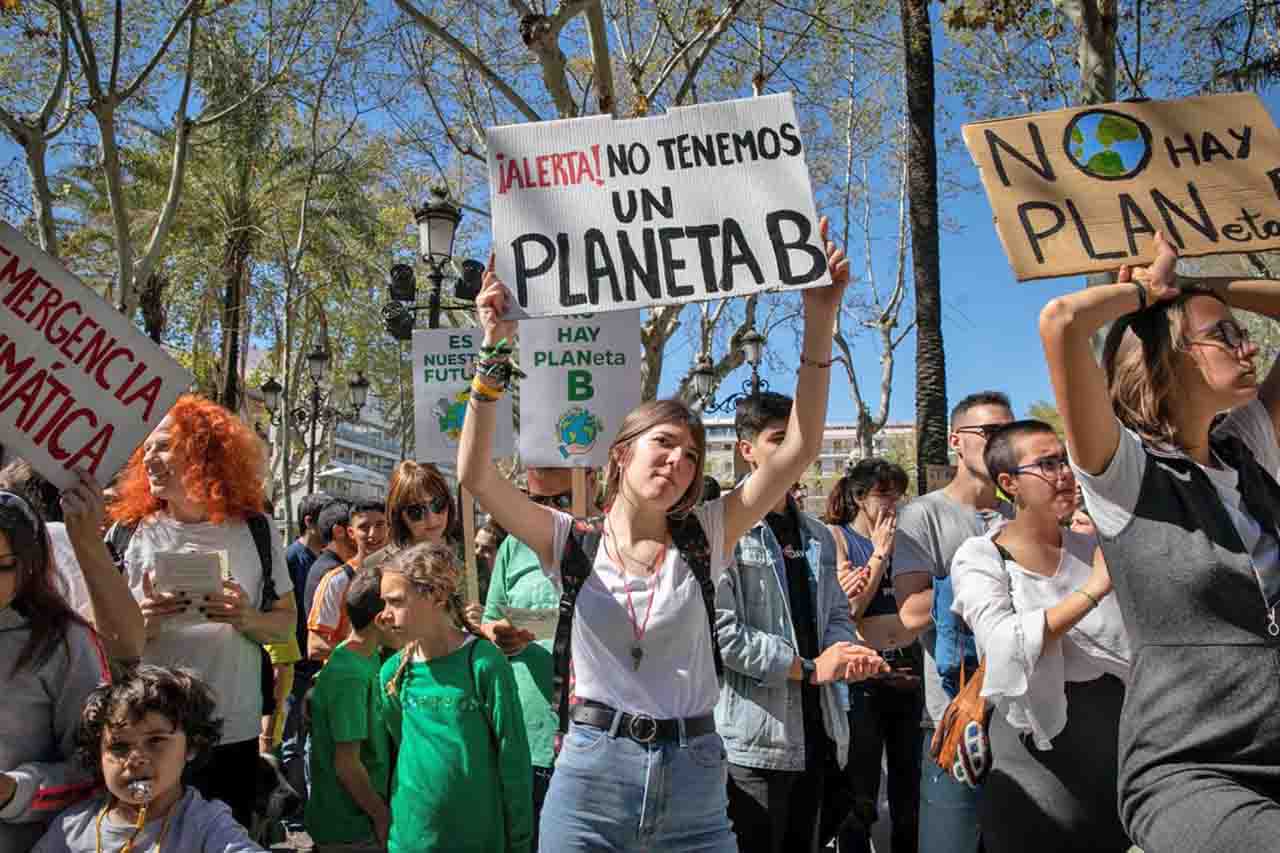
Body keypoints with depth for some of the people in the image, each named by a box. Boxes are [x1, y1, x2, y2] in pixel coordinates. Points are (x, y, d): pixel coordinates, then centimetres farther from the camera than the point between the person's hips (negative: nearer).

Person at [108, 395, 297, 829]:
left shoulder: (255, 531, -2)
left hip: (234, 732, 0)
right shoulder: (137, 535, -2)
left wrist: (249, 620, -15)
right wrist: (141, 625, -18)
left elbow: (286, 622, 5)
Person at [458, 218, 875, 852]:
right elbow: (475, 474, -14)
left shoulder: (703, 537, 1)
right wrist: (495, 351, -21)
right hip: (590, 773, -1)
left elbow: (798, 452, -8)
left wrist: (819, 322, -17)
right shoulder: (572, 542, -1)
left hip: (693, 777, 2)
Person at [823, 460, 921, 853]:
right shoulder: (837, 537, -4)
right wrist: (880, 553, -11)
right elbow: (849, 608, -12)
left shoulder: (903, 538, 10)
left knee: (908, 781, 16)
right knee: (859, 794, 4)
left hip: (908, 665, 5)